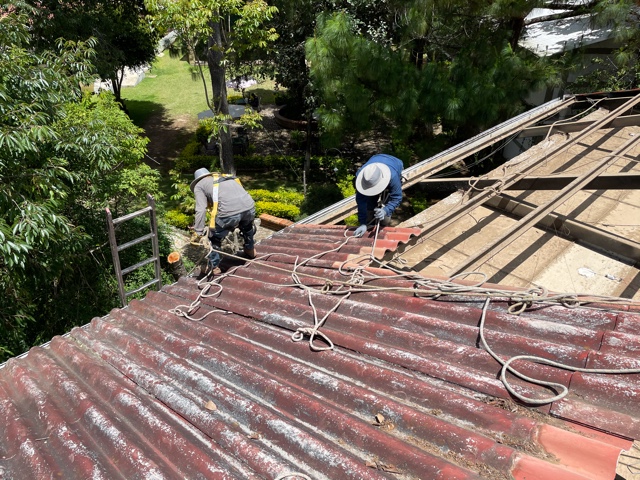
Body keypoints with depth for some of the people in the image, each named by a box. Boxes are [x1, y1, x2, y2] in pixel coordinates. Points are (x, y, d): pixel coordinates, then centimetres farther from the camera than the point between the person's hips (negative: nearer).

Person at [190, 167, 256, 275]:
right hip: (250, 207, 5)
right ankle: (250, 250, 54)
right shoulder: (226, 178, 35)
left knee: (214, 238, 20)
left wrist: (198, 233, 2)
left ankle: (214, 267, 28)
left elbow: (201, 210, 3)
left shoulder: (199, 185, 18)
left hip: (229, 212, -5)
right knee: (247, 226, 39)